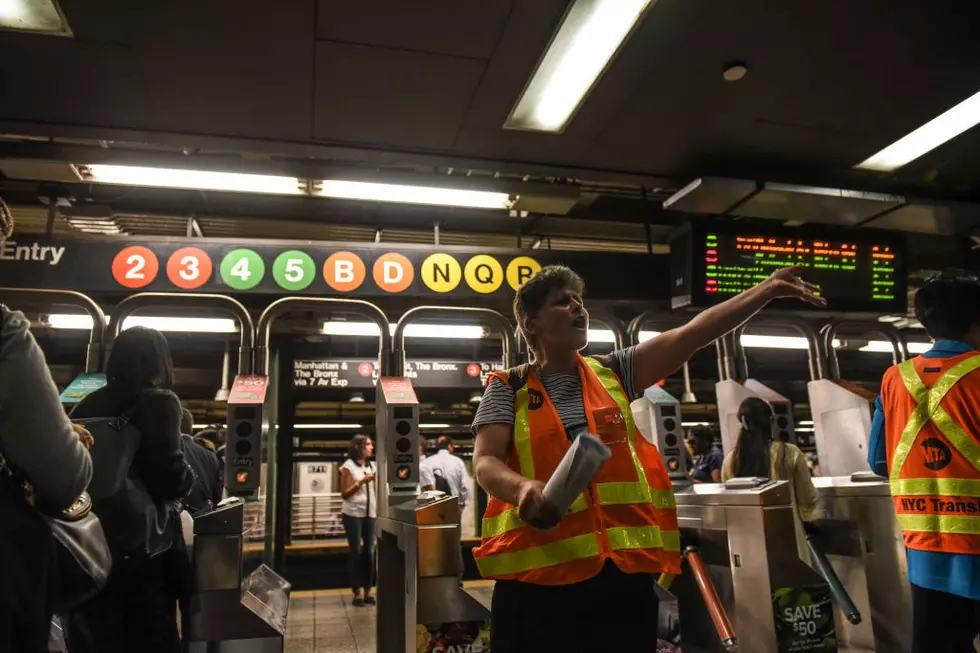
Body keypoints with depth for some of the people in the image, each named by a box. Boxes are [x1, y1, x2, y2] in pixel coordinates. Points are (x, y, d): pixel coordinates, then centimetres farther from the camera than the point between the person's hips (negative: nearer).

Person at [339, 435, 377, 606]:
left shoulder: (372, 466, 12)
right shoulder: (348, 466, -4)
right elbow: (344, 494, -6)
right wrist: (361, 481, -16)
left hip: (370, 513, 5)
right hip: (353, 514, -5)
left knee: (369, 552, 4)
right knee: (355, 552, 0)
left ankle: (367, 590, 12)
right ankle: (357, 591, 8)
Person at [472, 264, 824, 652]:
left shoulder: (613, 373, 10)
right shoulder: (507, 388, 2)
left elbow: (693, 335, 3)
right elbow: (486, 464, -8)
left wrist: (766, 291, -4)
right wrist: (524, 488, -29)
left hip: (625, 568, 3)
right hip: (537, 574, -3)